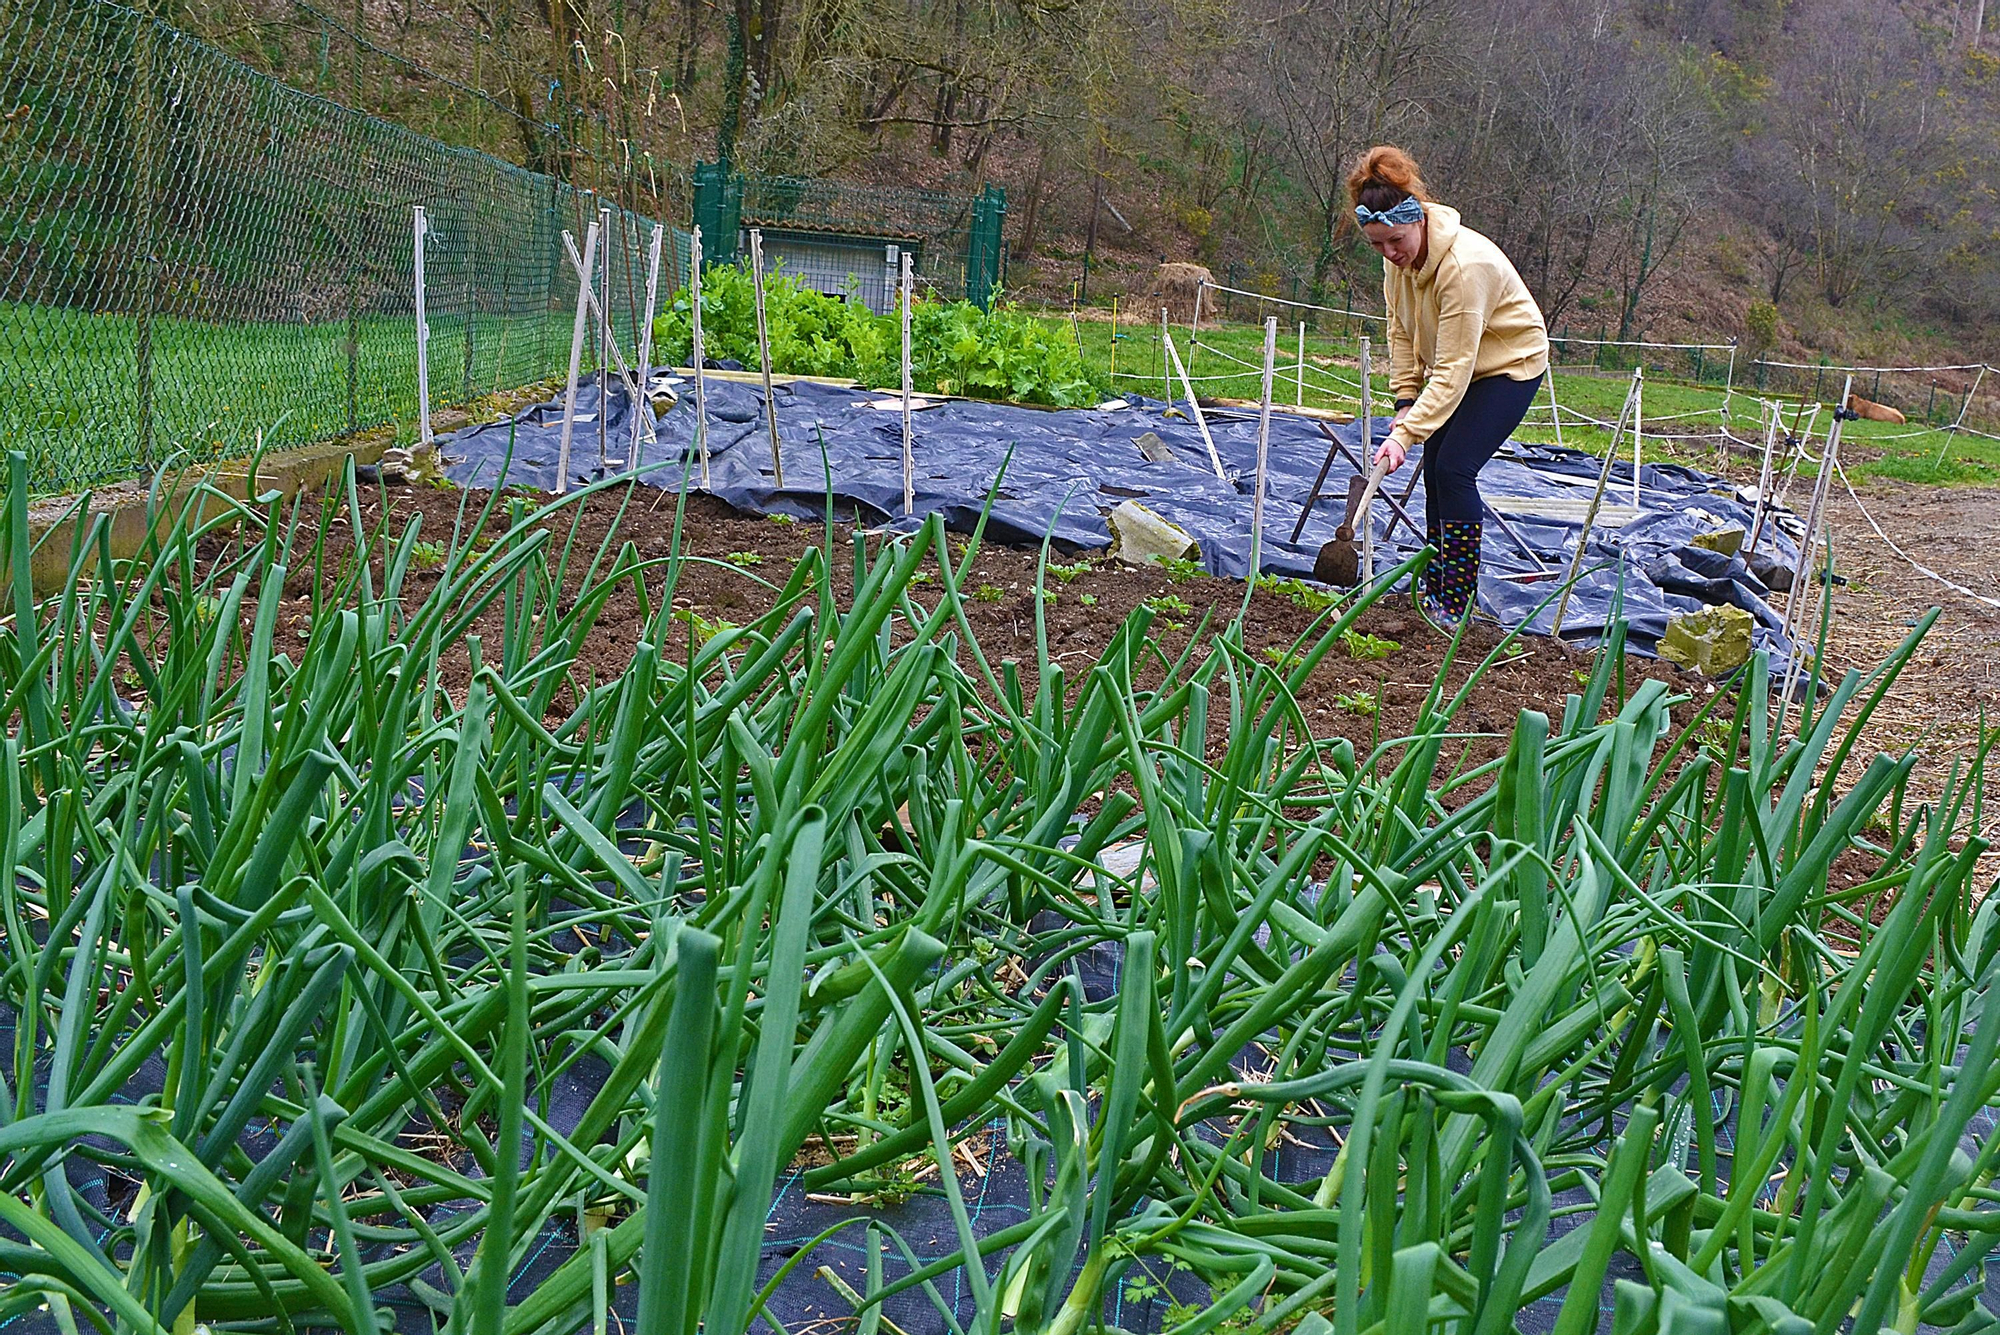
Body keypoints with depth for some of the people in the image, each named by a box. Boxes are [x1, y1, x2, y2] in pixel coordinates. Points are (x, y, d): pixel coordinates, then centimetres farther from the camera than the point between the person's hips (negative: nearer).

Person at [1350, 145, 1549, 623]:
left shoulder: (1464, 265, -35)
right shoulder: (1400, 254, -11)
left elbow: (1453, 368, -36)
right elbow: (1401, 328, 3)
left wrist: (1407, 432, -40)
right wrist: (1405, 398, -7)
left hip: (1510, 365, -8)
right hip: (1455, 364, 8)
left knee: (1454, 468, -18)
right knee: (1435, 467, 7)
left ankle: (1458, 602, -12)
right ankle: (1438, 586, 19)